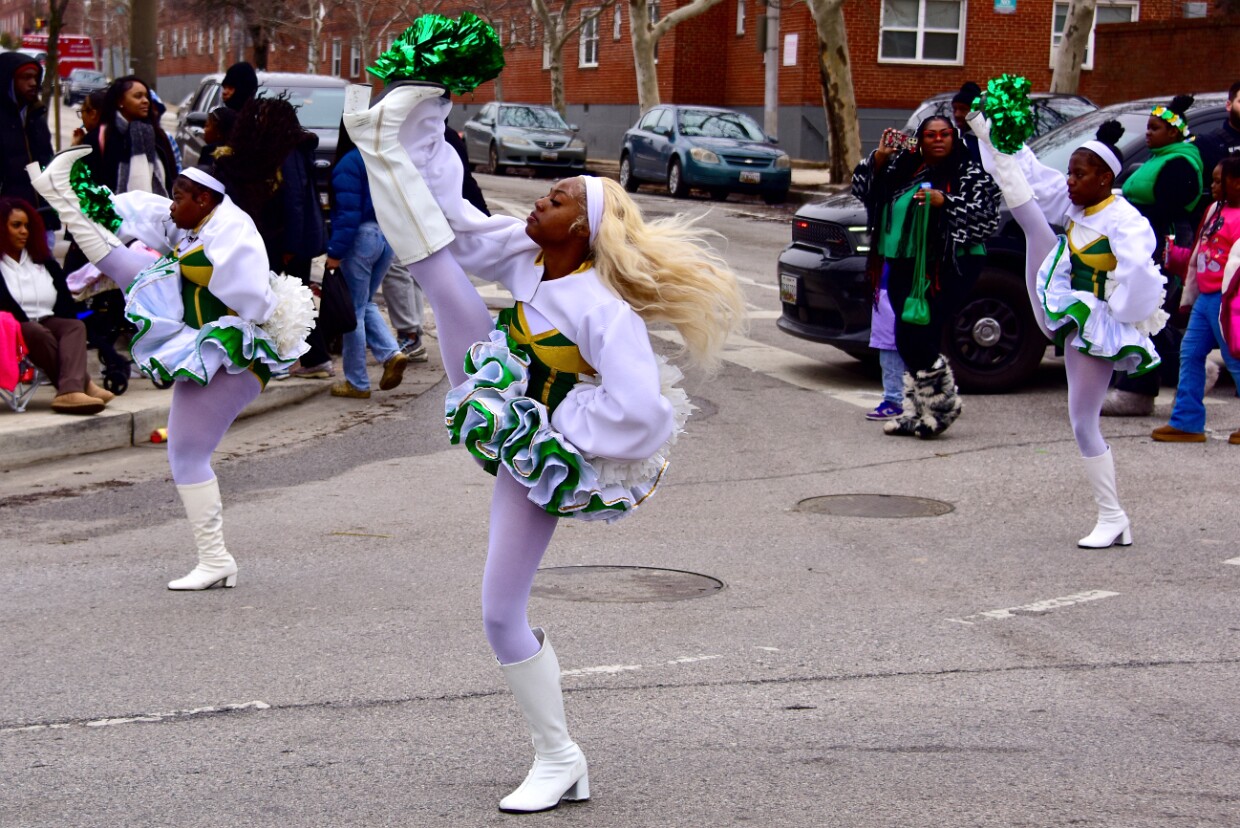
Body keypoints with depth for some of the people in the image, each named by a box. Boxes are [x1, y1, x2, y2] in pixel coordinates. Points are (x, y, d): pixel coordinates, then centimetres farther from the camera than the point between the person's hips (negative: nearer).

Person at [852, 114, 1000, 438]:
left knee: (916, 337, -14)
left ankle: (943, 404, 2)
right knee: (908, 341, 8)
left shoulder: (970, 174, -1)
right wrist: (880, 157, 0)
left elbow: (988, 217, -11)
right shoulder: (903, 167, 14)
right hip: (904, 266, 7)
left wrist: (946, 203, -21)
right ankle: (917, 412, 18)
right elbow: (862, 187, 15)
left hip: (947, 267, -6)